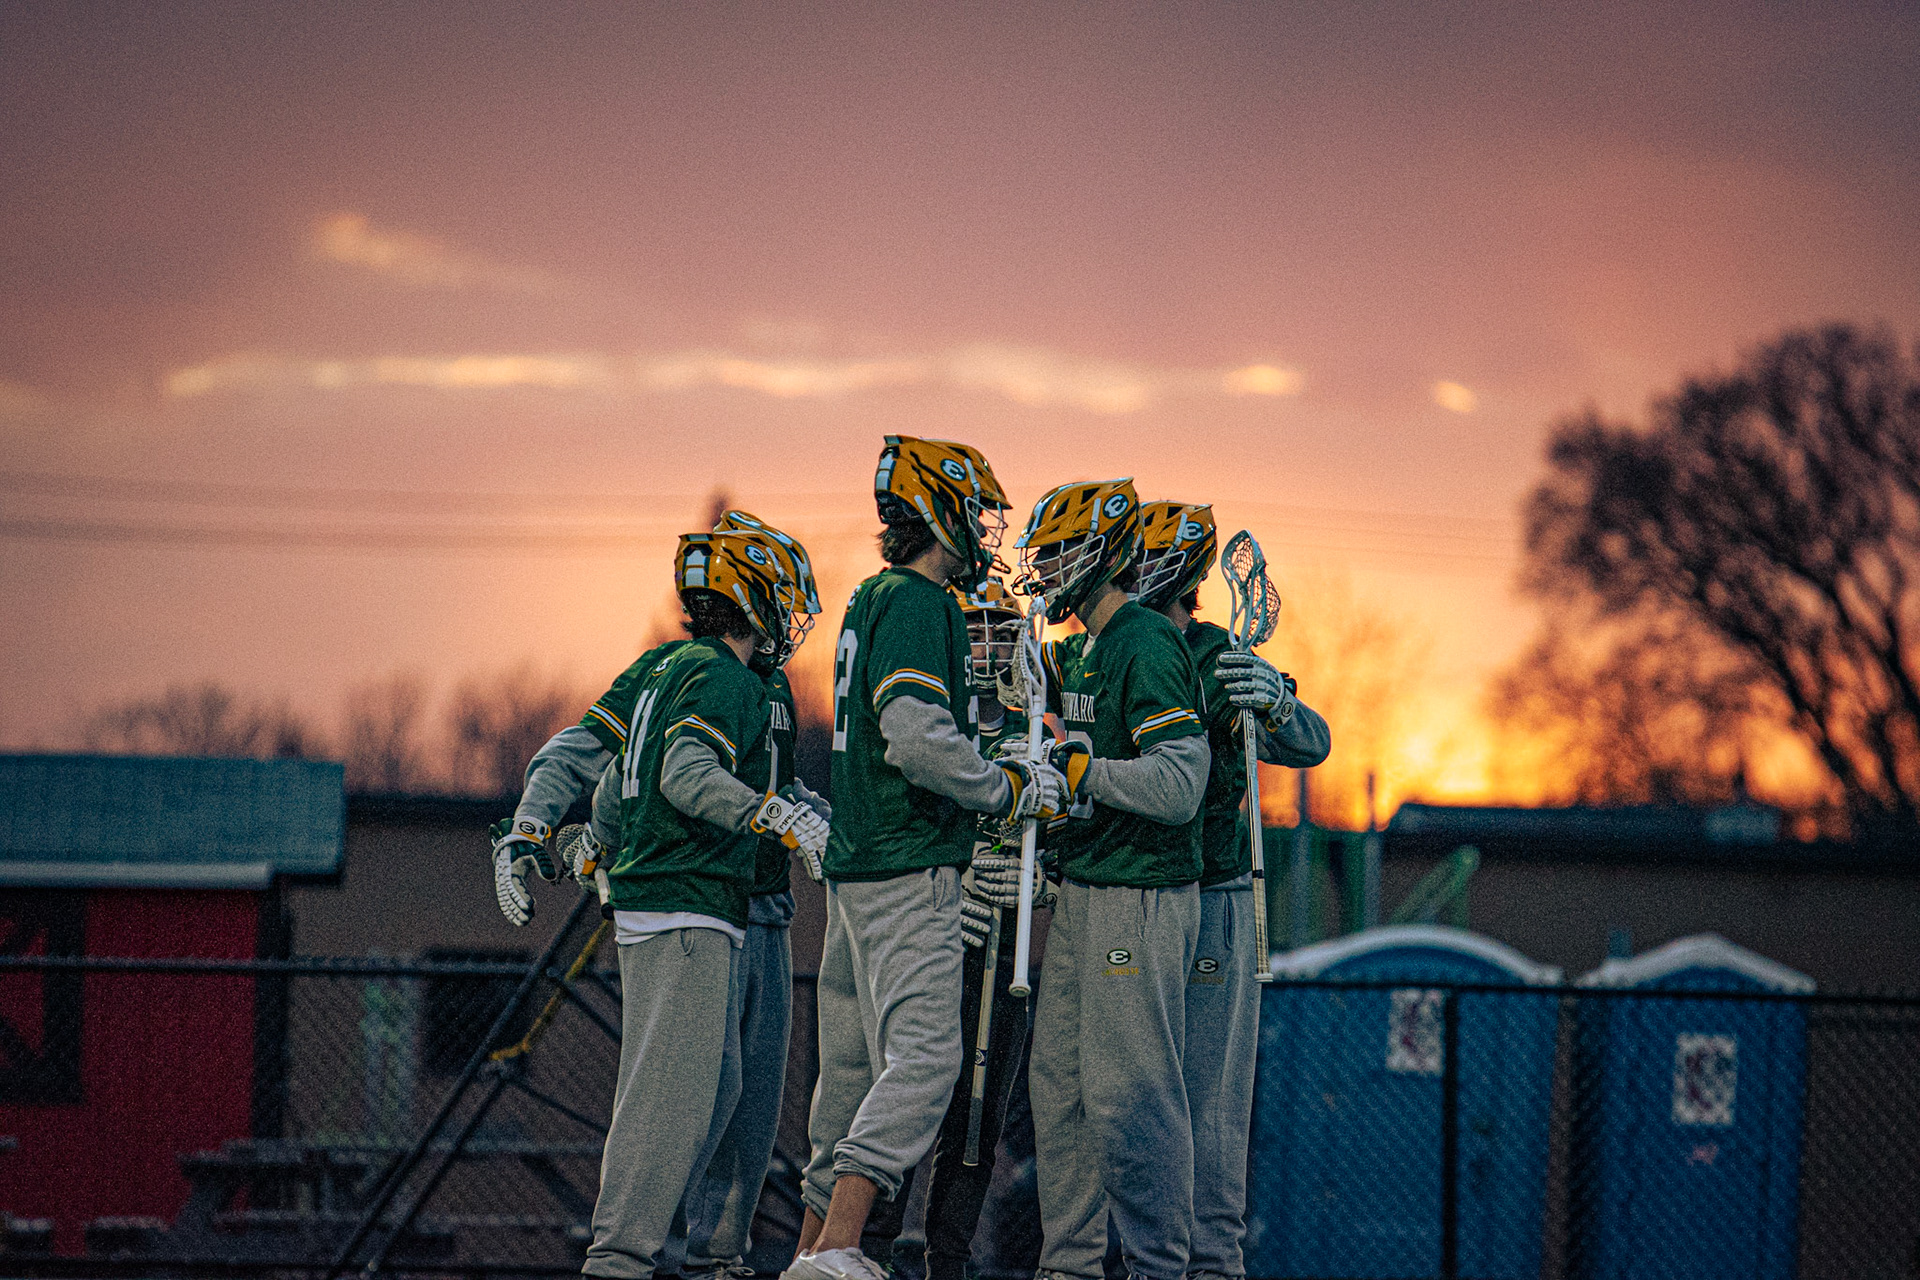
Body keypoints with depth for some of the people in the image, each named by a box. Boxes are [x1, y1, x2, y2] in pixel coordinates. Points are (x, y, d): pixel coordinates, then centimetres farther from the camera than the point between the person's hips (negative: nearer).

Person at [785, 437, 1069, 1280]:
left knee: (856, 1069, 12)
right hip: (909, 871, -10)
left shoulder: (874, 602, 18)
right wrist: (1018, 790, -11)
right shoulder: (915, 605, -12)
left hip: (856, 868, 10)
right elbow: (920, 742, -23)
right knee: (923, 1060, -16)